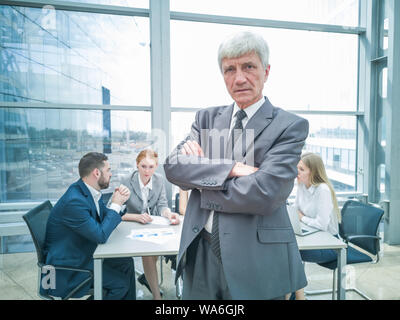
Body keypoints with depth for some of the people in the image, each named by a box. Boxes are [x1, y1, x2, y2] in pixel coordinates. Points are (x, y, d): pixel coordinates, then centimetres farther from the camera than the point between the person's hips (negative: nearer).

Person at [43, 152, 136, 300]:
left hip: (85, 252, 9)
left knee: (127, 263, 7)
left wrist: (119, 201, -9)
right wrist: (115, 204, -18)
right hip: (67, 266, -9)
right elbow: (101, 235, -28)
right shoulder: (74, 201, -30)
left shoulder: (91, 191, -2)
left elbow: (108, 220, 9)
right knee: (121, 282, -11)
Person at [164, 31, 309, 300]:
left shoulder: (291, 126, -8)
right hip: (200, 254, 4)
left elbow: (263, 193, -20)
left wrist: (199, 180, -10)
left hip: (256, 260, -3)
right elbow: (173, 165, -7)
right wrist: (231, 168, -20)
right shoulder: (206, 118, 6)